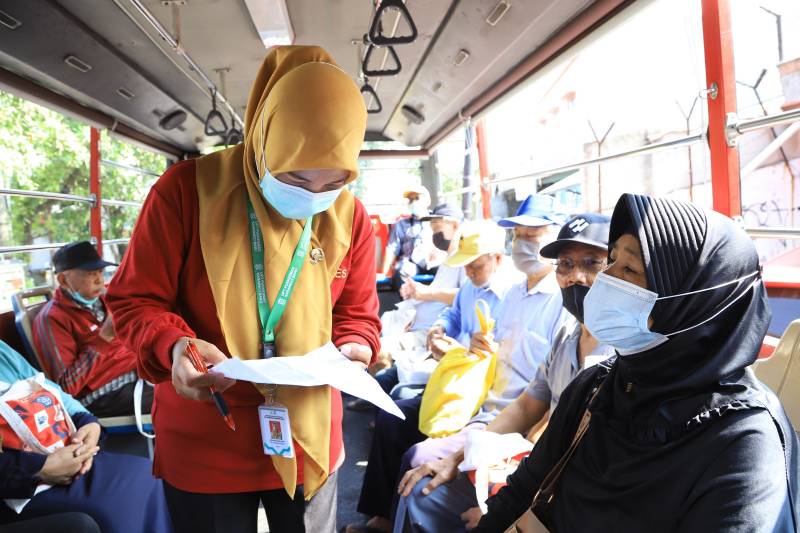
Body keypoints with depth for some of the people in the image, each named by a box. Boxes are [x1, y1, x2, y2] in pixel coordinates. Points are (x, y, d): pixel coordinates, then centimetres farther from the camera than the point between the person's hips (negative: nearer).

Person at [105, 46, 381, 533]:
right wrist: (174, 345, -27)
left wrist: (352, 350, -14)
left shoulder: (350, 216, -4)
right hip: (204, 446, -2)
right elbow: (134, 300, -8)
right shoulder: (186, 189, -14)